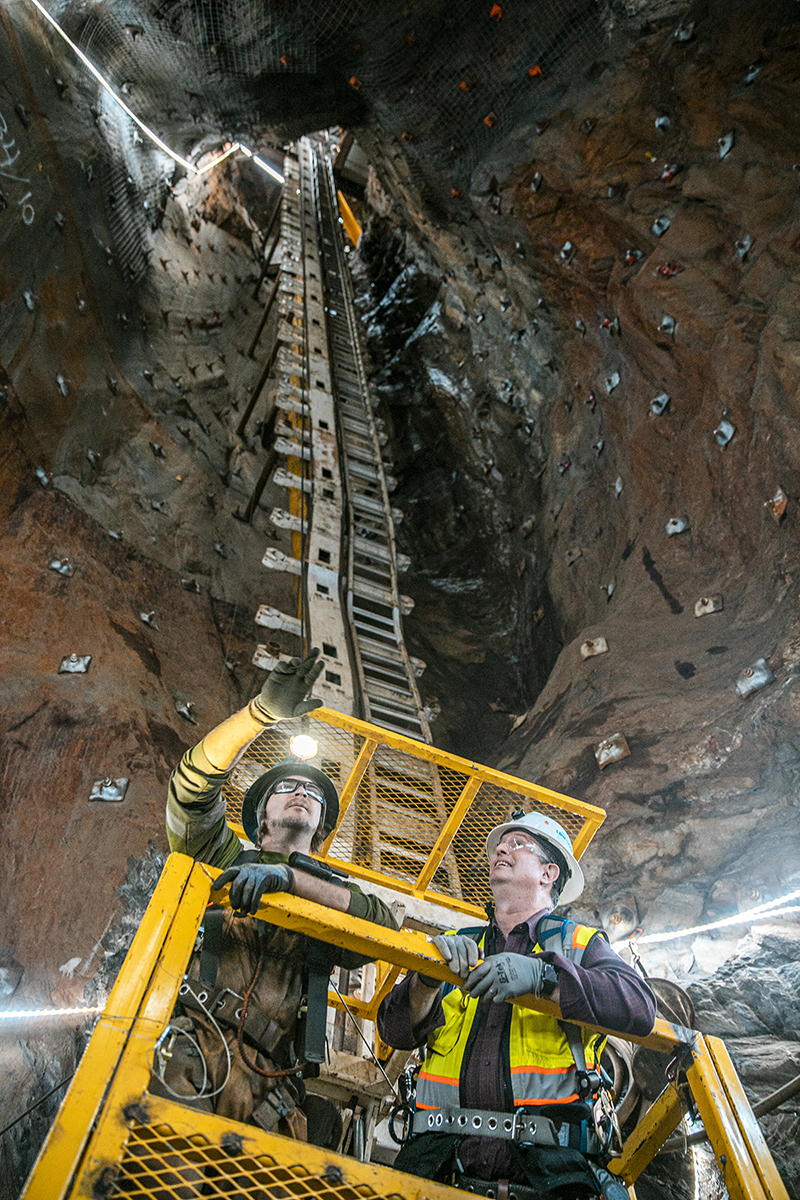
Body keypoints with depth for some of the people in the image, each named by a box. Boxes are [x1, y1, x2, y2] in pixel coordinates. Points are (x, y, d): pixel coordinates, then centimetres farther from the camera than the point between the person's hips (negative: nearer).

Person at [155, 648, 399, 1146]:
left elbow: (383, 925, -1)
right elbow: (193, 784, 3)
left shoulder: (335, 892, 23)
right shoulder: (227, 857, 22)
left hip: (265, 1080, 2)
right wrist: (263, 712, -9)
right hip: (187, 1044, -2)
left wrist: (289, 877, -14)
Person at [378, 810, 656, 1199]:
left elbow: (640, 1007, -7)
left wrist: (541, 976, -20)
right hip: (444, 1163, 1)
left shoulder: (581, 944, 13)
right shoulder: (456, 947, 19)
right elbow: (395, 1031, 9)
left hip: (551, 1167, -1)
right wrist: (428, 979, -12)